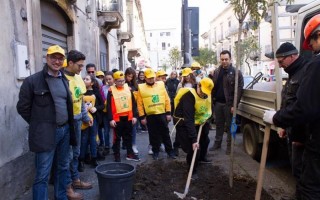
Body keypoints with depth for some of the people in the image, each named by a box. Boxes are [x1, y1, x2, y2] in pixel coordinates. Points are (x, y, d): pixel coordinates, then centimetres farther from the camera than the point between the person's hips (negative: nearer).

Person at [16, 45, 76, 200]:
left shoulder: (65, 80, 9)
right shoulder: (32, 81, -9)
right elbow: (22, 107, -4)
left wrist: (67, 125, 12)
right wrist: (39, 124, 0)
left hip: (65, 130, 6)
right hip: (46, 133, -6)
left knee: (62, 168, 17)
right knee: (42, 175, -1)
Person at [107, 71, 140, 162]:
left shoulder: (128, 89, 4)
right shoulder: (111, 91, -6)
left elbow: (133, 103, 6)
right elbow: (109, 106, -7)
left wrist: (134, 116, 1)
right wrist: (111, 119, -12)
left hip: (128, 117, 4)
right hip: (117, 118, -3)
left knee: (128, 137, 14)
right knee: (117, 137, 8)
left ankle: (130, 154, 26)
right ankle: (117, 155, 19)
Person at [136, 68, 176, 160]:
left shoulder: (161, 84, 2)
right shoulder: (141, 88, -2)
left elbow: (167, 100, 3)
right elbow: (140, 104, -2)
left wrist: (168, 113, 0)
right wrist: (142, 117, -4)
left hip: (162, 114, 1)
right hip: (150, 116, -1)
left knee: (165, 134, 9)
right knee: (154, 135, 10)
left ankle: (170, 151, 20)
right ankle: (155, 151, 25)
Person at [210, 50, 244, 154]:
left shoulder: (236, 72, -7)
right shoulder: (216, 72, 10)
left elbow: (239, 89, -12)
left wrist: (234, 104, -18)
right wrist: (212, 99, 3)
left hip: (228, 104, -5)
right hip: (218, 103, 5)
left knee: (229, 125, 5)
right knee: (219, 124, 15)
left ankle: (229, 145, 16)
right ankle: (217, 143, 26)